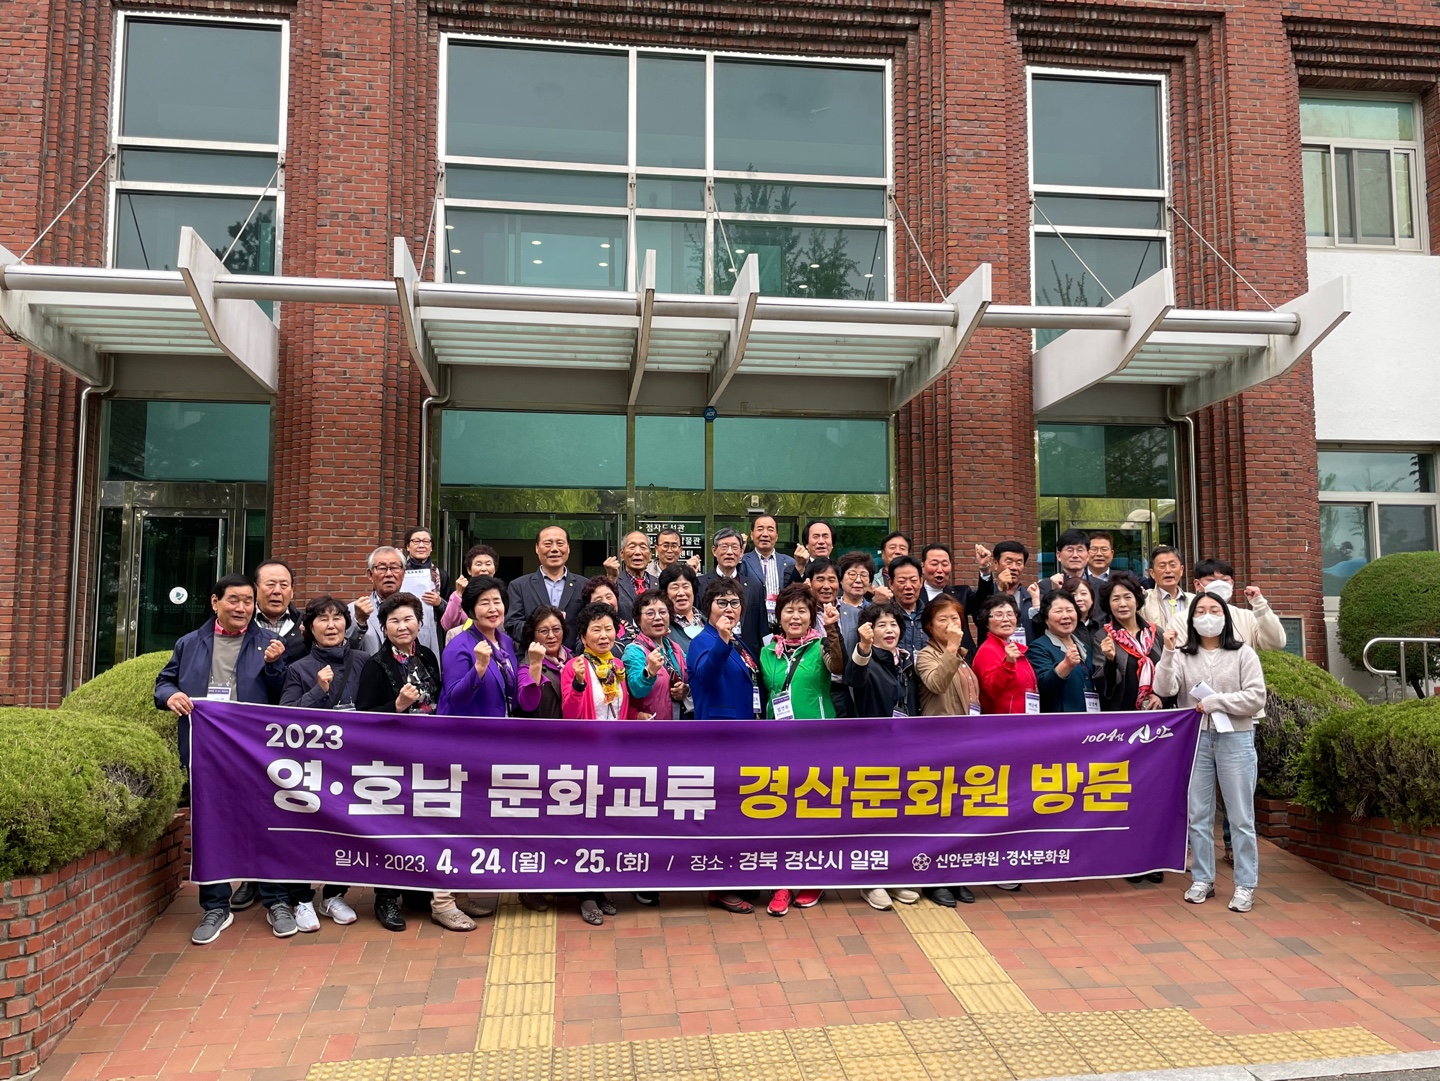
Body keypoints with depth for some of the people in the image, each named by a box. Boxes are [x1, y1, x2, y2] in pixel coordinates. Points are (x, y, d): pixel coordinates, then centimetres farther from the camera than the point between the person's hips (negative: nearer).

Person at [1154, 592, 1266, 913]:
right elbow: (1164, 689, -10)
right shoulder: (1182, 656, 5)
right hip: (1196, 739, 2)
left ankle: (1245, 885, 12)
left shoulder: (1242, 654, 1)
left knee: (1241, 817, 2)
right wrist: (1167, 652, -19)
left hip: (1235, 739, -2)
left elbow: (1256, 698, -6)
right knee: (1198, 815, 10)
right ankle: (1202, 880, 21)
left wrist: (1214, 701, -11)